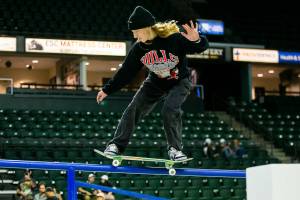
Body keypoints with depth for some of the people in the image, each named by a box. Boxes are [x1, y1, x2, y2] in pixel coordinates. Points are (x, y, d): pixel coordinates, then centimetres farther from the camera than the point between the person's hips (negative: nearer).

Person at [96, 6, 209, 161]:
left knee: (170, 110, -26)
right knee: (133, 109, -6)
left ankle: (175, 148, -6)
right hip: (155, 82, 5)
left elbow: (202, 47, -24)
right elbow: (126, 71, -2)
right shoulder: (139, 48, -13)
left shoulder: (174, 38, -29)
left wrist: (196, 40, -49)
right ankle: (116, 145, 4)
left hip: (179, 82, -4)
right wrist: (107, 90, 1)